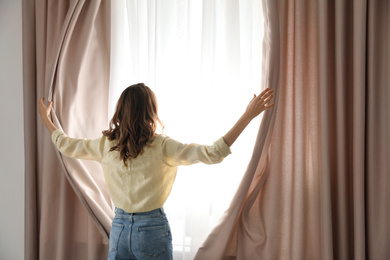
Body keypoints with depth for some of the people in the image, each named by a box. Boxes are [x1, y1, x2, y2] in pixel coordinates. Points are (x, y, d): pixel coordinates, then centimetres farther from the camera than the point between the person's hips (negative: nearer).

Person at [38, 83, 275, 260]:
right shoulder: (163, 147, -15)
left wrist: (46, 118, 30)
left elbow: (66, 145, 13)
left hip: (120, 228, 4)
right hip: (153, 229, -3)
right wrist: (248, 116, -21)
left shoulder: (106, 145, -4)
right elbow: (214, 153, -22)